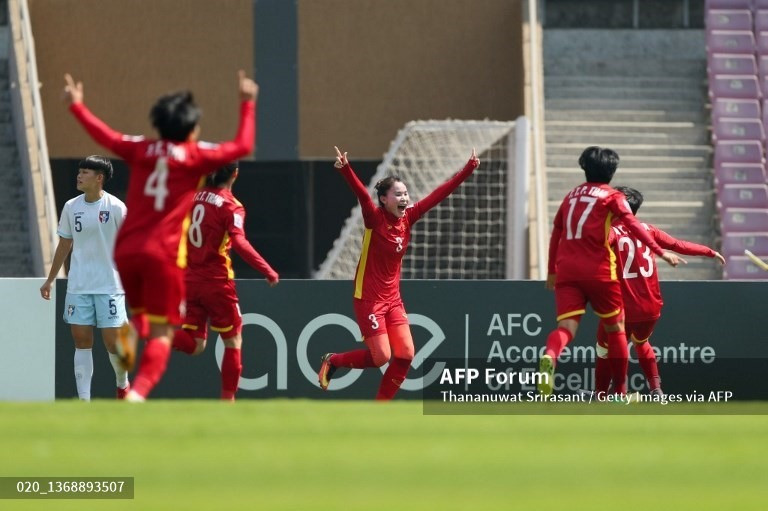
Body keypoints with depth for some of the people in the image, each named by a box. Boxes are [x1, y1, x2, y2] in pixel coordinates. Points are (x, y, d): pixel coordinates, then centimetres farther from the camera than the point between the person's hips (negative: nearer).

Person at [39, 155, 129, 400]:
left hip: (110, 286, -4)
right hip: (78, 286, 4)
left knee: (112, 341, -4)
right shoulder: (71, 207, 6)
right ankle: (84, 400, 2)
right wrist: (50, 280, 18)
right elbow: (64, 245, 16)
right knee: (81, 340, 0)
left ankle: (123, 385, 24)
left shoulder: (116, 208, -7)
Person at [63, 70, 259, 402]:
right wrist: (247, 105, 15)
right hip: (165, 252, -4)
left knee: (141, 310, 26)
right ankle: (139, 393, -22)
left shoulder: (141, 150, 9)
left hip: (126, 249, 4)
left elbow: (106, 136, 23)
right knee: (162, 333, -1)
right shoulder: (196, 156, 0)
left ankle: (131, 330, -11)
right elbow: (243, 146, 4)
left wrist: (77, 106, 37)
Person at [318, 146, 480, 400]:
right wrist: (345, 169, -51)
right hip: (369, 299, -6)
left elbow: (438, 194, 3)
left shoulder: (408, 218, 0)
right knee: (381, 356, -9)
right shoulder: (375, 218, -15)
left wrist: (468, 169, 1)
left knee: (406, 354, -2)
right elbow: (362, 195, -33)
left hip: (393, 298, 6)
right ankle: (332, 361, 17)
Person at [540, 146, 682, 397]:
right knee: (615, 329, 13)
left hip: (566, 272, 3)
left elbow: (556, 234, 25)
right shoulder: (612, 196, 5)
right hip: (599, 272, -3)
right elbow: (633, 225, -9)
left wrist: (552, 270, 34)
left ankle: (550, 356, -45)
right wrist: (660, 251, -12)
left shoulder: (571, 196, 20)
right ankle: (621, 392, 17)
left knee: (566, 327, -10)